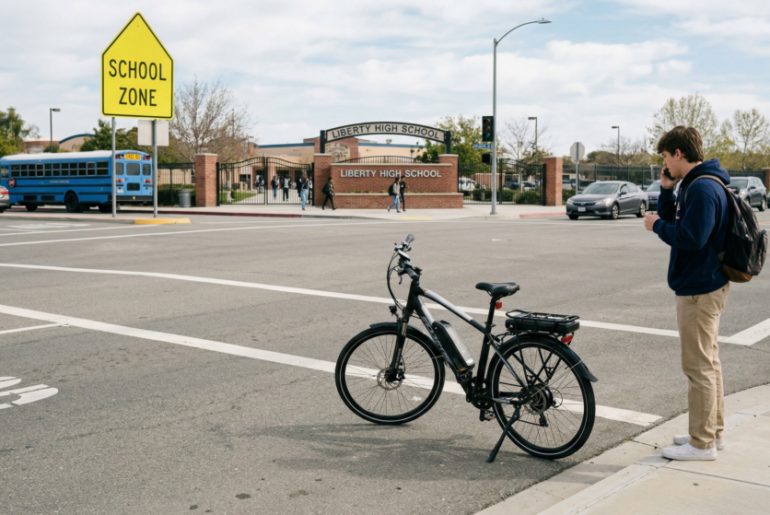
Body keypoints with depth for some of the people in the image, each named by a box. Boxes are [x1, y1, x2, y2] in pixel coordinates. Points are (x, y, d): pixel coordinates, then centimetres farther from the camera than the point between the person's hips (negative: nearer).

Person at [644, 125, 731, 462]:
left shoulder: (702, 189, -21)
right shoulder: (693, 184, 13)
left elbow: (691, 238, -28)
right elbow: (675, 222, 17)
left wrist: (657, 225, -14)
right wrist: (666, 191, 5)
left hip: (699, 290, -11)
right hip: (704, 285, 11)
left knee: (699, 367, -4)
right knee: (708, 362, 18)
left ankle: (702, 444, 5)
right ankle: (713, 432, 29)